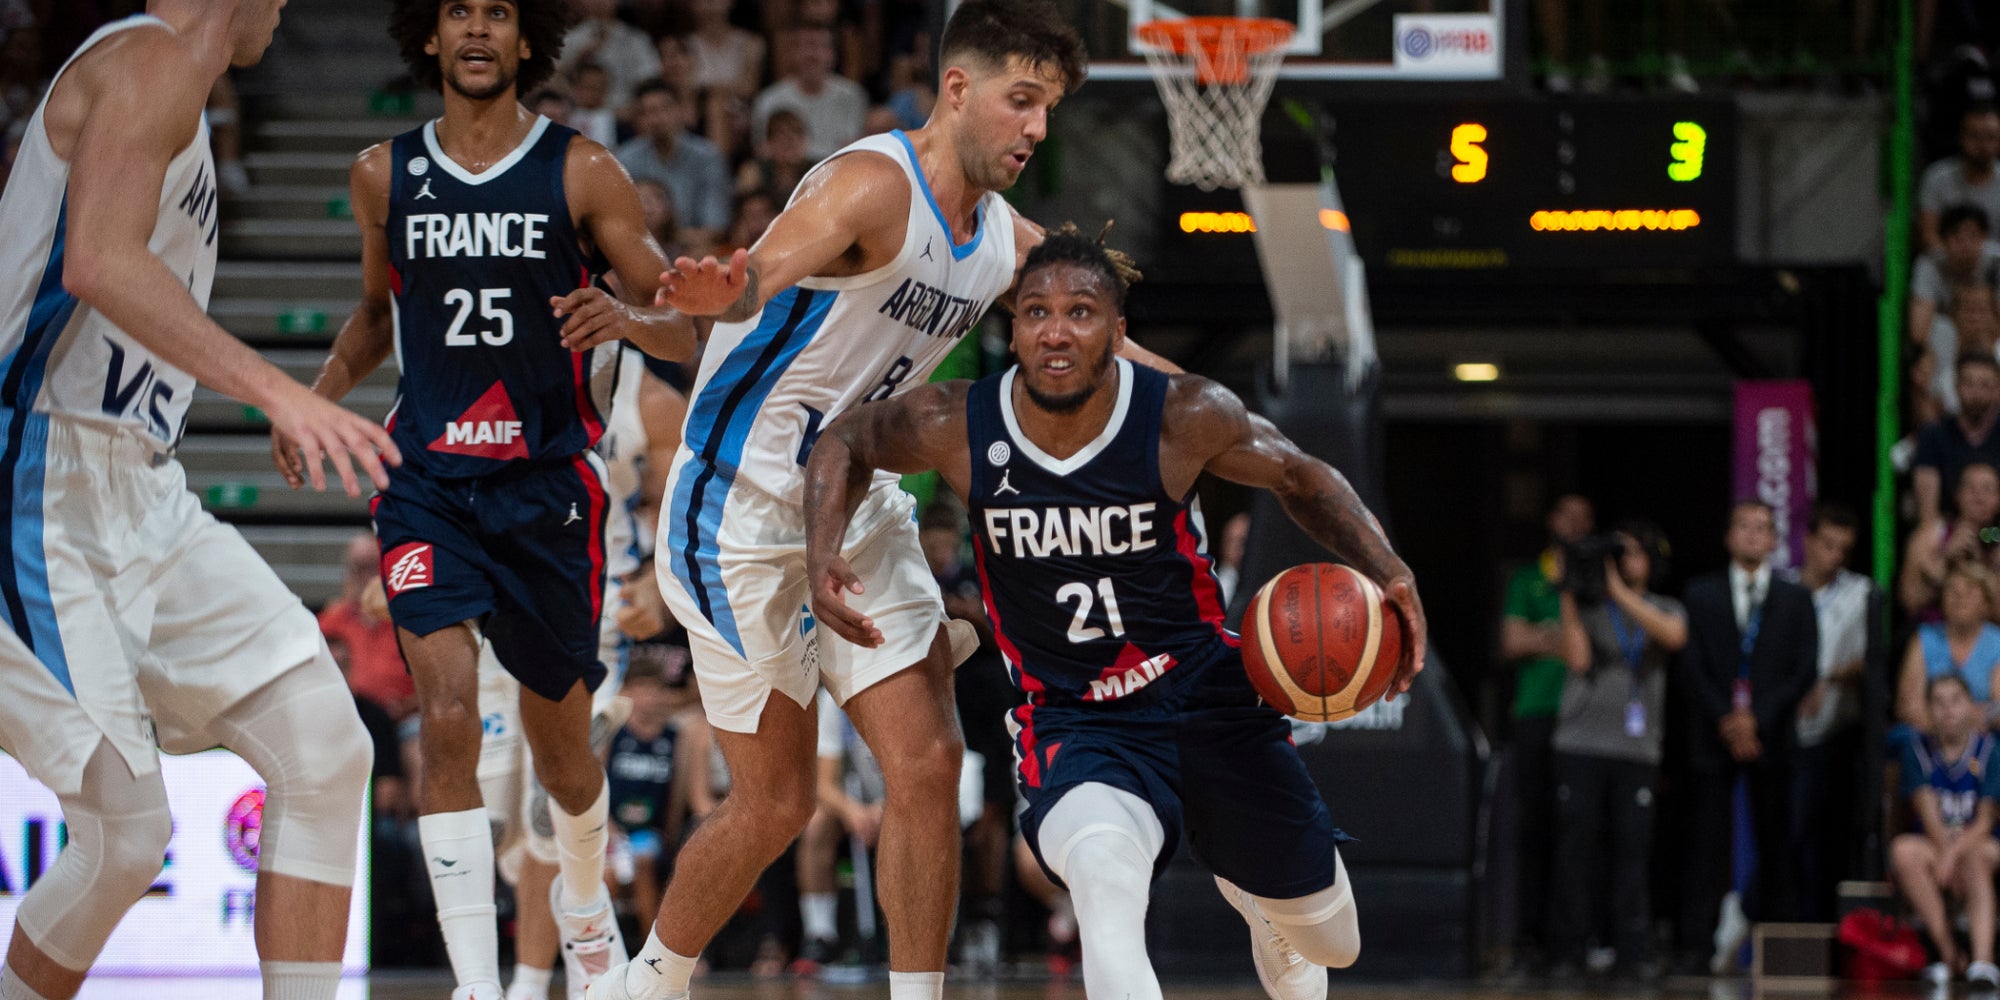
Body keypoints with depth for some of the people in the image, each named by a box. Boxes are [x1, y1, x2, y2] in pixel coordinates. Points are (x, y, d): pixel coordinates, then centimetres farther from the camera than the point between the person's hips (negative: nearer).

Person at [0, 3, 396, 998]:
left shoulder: (167, 91, 19)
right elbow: (99, 264, -25)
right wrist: (277, 391, -31)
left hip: (145, 502, 10)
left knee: (323, 745, -4)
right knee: (125, 834, -14)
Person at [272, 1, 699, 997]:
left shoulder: (580, 172, -3)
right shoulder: (386, 175, 5)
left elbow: (684, 326, -2)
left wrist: (626, 317, -24)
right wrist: (320, 393, 8)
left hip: (549, 481, 0)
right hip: (427, 478, 0)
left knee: (561, 752, 13)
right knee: (447, 715, -20)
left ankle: (584, 899, 47)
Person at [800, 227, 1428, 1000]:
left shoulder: (1184, 416, -16)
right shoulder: (958, 428, -15)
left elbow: (1300, 478, 2)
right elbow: (846, 442, 6)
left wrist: (1388, 573, -12)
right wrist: (823, 558, -10)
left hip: (1207, 696, 2)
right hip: (1075, 723, -2)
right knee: (1107, 879, -38)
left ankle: (1260, 903, 55)